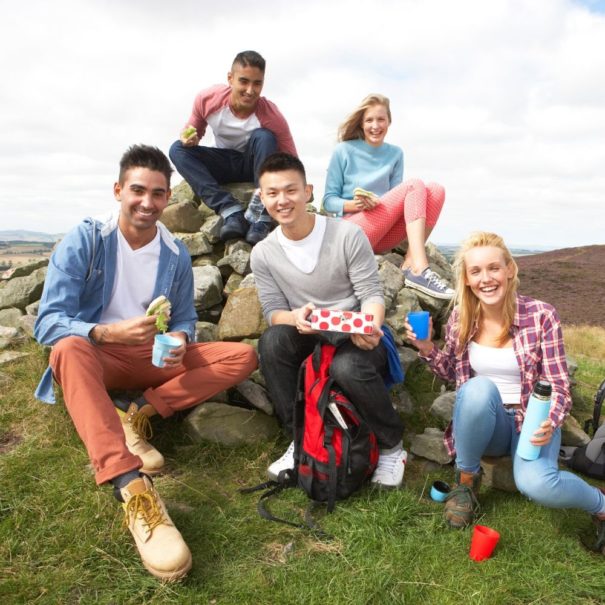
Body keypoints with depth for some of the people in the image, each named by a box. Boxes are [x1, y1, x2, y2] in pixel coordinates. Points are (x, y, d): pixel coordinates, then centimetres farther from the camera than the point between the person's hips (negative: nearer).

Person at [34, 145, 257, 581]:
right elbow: (48, 322, -18)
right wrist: (111, 333, -36)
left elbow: (185, 318, 7)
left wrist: (180, 341, -19)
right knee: (70, 349, -40)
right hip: (97, 356, -3)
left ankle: (138, 413, -22)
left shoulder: (177, 254, 0)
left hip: (155, 358, 4)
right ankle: (132, 488, -51)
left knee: (244, 357, -13)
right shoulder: (82, 242, -11)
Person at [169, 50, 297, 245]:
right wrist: (189, 137, -25)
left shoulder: (272, 116, -25)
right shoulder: (207, 99, -18)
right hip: (225, 164, 3)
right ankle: (231, 212, -37)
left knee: (263, 136, -33)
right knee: (178, 148, -20)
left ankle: (261, 217, -36)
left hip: (255, 163, -3)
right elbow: (195, 132, 0)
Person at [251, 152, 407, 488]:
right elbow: (273, 312, -4)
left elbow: (372, 294, -10)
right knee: (271, 340, -30)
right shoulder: (263, 254, -3)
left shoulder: (348, 235, -12)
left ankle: (392, 447, -6)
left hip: (358, 339, -2)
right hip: (309, 341, 3)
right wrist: (295, 318, -28)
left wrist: (369, 327, -32)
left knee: (347, 366, -37)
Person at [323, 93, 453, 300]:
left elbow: (396, 200, 11)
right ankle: (419, 269, -36)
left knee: (436, 190, -15)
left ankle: (410, 263, -26)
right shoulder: (344, 151, 3)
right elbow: (329, 201, 1)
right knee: (414, 185, -23)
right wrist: (356, 204, -20)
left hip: (384, 236, 5)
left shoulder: (395, 154, 14)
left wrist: (378, 203, -14)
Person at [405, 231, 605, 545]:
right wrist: (427, 349, -11)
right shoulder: (460, 319, -6)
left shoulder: (541, 315, -14)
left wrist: (549, 423, -30)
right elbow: (452, 373, 8)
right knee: (479, 388, -34)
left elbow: (559, 386, -10)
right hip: (486, 422, 2)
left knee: (536, 484, -32)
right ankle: (466, 478, -8)